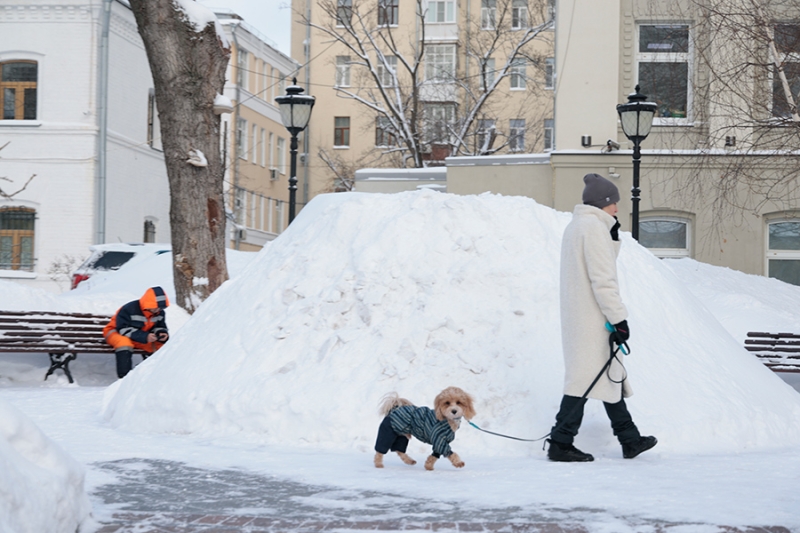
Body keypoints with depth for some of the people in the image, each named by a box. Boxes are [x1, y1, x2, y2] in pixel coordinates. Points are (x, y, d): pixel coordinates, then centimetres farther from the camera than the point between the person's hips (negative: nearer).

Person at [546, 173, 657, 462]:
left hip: (577, 316, 11)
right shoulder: (594, 227, -14)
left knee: (609, 376, 15)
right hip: (592, 318, -11)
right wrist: (619, 318, -19)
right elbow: (603, 279, -20)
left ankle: (630, 440, 22)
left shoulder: (575, 226, 18)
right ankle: (560, 444, -8)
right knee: (586, 377, -8)